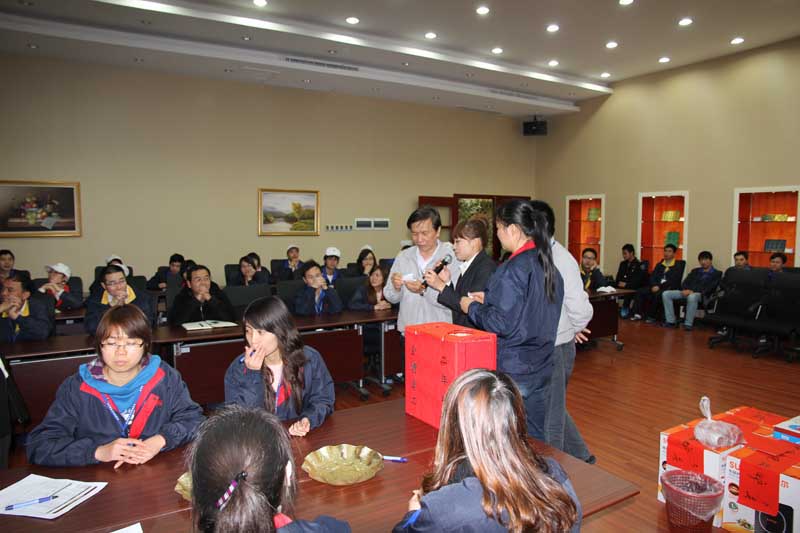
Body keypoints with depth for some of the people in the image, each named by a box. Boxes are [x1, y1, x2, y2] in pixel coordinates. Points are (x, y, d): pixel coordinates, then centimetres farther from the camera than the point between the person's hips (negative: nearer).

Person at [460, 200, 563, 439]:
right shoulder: (548, 265, 7)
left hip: (512, 372, -8)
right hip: (541, 369, 8)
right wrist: (490, 299, 13)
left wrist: (472, 307, -4)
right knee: (536, 438, 17)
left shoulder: (512, 269, -19)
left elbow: (502, 324, -20)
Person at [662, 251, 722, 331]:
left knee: (692, 297, -43)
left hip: (701, 295, -6)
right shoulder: (695, 271, 27)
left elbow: (709, 288, -7)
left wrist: (693, 291, -19)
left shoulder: (717, 274, 9)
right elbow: (685, 282, 16)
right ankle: (671, 321, -17)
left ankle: (688, 324, -34)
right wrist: (685, 290, -8)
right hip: (687, 292, 6)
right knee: (666, 294, -17)